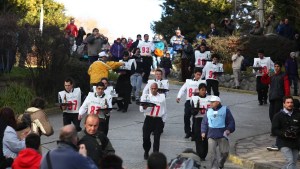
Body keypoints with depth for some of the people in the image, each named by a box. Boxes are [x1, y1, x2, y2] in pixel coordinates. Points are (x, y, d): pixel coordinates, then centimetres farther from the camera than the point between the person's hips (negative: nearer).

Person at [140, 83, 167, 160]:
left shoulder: (162, 97, 10)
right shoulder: (146, 97, 6)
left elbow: (164, 110, 14)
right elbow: (141, 109, -1)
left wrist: (163, 121, 9)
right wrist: (144, 107, -23)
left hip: (158, 120, 0)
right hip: (148, 119, 0)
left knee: (157, 139, -2)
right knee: (146, 137, 0)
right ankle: (146, 152, 24)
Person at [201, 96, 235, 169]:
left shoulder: (225, 110, 4)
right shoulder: (209, 111, 13)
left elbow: (231, 121, 4)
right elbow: (204, 123, 16)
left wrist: (229, 129, -12)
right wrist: (203, 131, 2)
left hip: (222, 135, -2)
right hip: (211, 135, 2)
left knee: (224, 152, 0)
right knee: (212, 152, -10)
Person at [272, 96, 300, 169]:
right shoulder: (278, 116, -1)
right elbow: (274, 131, -5)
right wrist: (284, 134, -21)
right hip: (283, 143, -4)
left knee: (293, 163, 10)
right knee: (290, 161, -18)